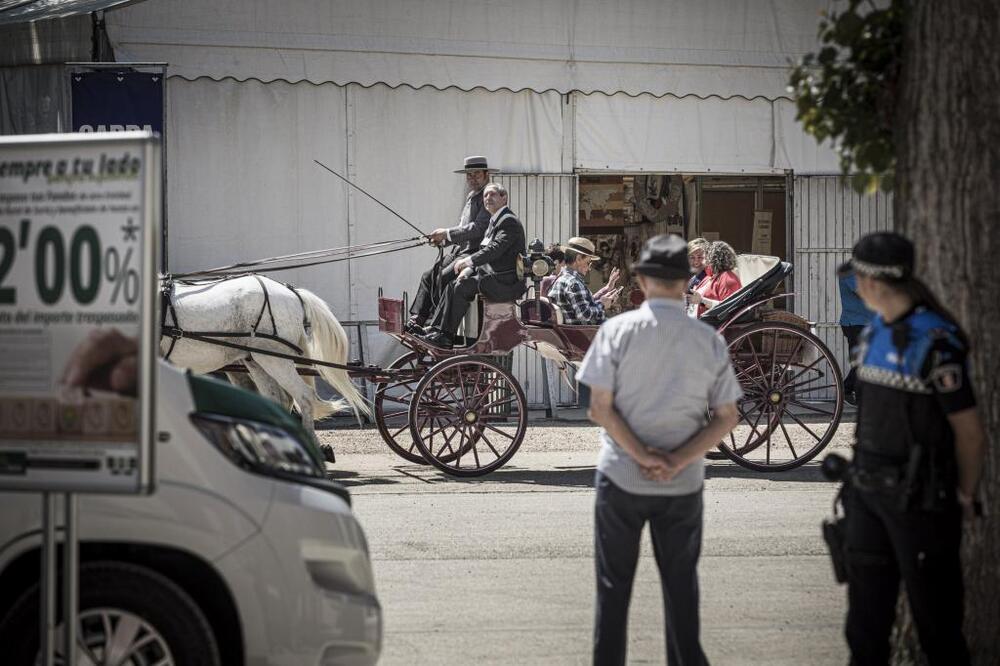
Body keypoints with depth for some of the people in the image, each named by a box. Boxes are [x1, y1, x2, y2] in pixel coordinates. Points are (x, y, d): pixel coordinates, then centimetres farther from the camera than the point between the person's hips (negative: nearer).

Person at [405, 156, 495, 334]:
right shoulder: (471, 197, 20)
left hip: (476, 253, -10)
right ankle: (416, 321, -3)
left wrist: (446, 233, -19)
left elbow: (477, 229, -21)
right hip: (460, 251, 10)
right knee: (428, 275, 1)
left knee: (444, 277, -26)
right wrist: (442, 239, 6)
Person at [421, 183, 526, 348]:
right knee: (452, 285, -1)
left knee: (462, 287, -23)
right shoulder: (494, 222, 21)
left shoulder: (509, 221, -11)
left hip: (506, 283, -10)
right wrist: (468, 269, 1)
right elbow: (484, 252, 19)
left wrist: (468, 261, -25)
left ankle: (446, 337, -20)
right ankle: (435, 330, -6)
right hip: (493, 276, 10)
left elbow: (495, 249, -23)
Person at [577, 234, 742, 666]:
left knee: (613, 586, 10)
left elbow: (600, 408, -13)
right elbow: (727, 419, -3)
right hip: (683, 485, 2)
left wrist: (643, 456, -12)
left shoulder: (618, 330, -9)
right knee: (681, 586, 15)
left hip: (621, 478, -1)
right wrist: (677, 462, -9)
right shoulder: (709, 340, -3)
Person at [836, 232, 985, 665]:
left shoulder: (934, 343, -19)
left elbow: (969, 430, -13)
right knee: (866, 612, 16)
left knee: (933, 611, 3)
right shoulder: (874, 333, 6)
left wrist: (965, 496, -2)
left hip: (918, 497, -8)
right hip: (868, 491, 8)